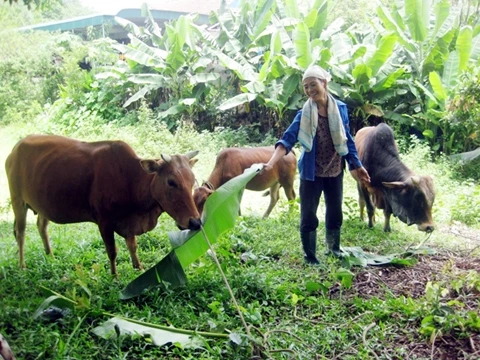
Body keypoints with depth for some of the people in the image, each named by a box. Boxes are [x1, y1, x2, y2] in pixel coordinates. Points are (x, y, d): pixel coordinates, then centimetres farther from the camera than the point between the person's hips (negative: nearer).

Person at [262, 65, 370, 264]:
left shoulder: (340, 108, -2)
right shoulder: (304, 114, -10)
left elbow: (347, 139, 7)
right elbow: (288, 139, -19)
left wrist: (356, 165, 10)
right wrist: (271, 163, -33)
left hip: (335, 172, 3)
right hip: (311, 173, -2)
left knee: (335, 213, 16)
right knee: (308, 216, 2)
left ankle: (334, 249, 39)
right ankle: (310, 258, 19)